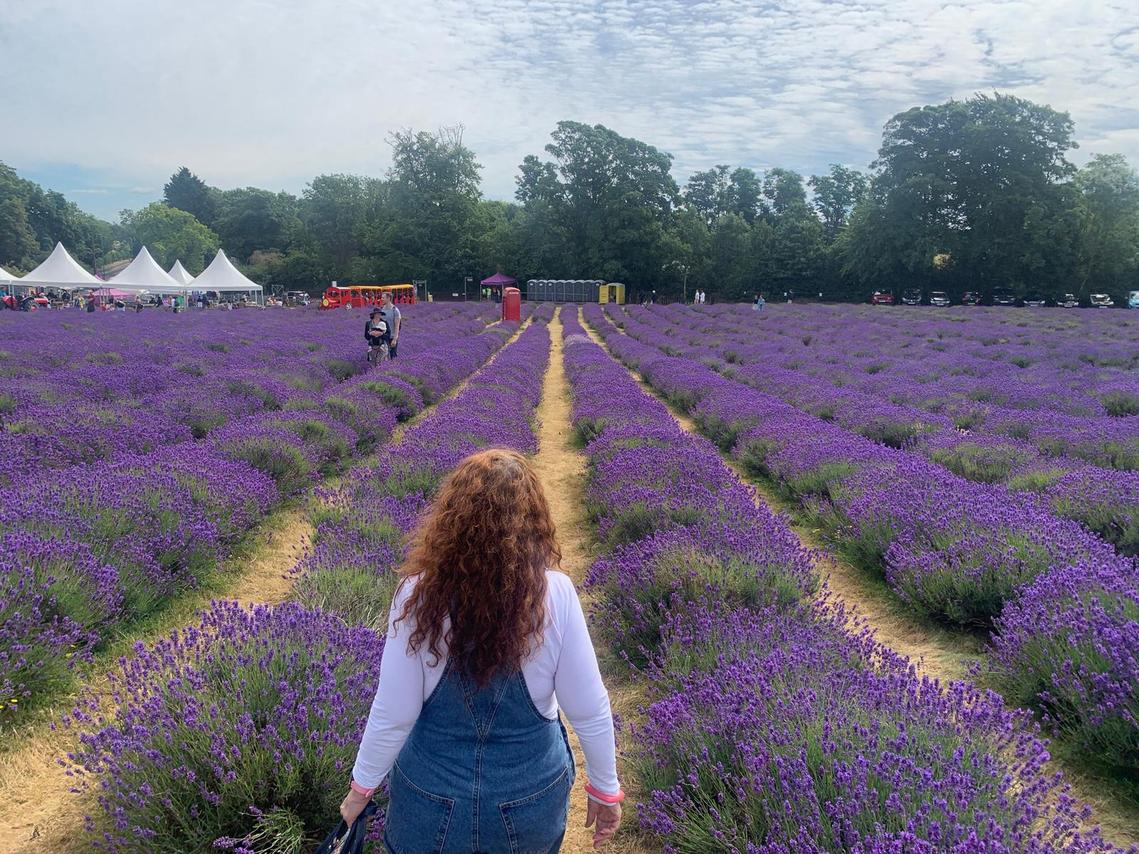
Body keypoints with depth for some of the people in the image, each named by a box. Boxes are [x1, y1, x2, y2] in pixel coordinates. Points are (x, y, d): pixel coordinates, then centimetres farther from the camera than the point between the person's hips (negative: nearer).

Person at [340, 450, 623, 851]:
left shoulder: (419, 592, -21)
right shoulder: (556, 595, -21)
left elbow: (392, 715, -14)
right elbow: (590, 710, -13)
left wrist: (361, 786, 3)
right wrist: (606, 788, 3)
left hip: (432, 794, 0)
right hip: (531, 795, 1)